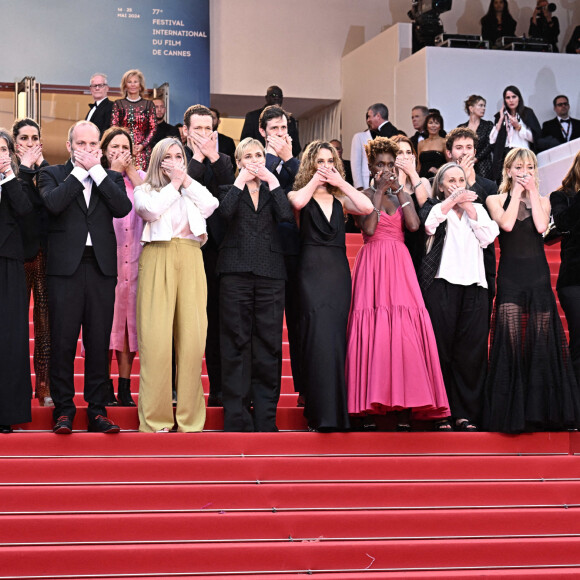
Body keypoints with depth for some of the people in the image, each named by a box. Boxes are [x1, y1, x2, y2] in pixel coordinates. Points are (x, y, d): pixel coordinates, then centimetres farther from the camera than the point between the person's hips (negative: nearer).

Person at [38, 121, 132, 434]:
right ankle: (63, 409, 7)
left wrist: (96, 169, -3)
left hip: (101, 267, 2)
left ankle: (96, 409, 9)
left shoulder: (111, 178, 15)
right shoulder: (52, 174, 9)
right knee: (63, 340, -2)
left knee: (99, 340, 3)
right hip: (65, 266, -2)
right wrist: (80, 170, -7)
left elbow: (122, 208, -5)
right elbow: (53, 203, -13)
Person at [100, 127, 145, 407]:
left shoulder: (140, 177, 14)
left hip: (132, 259, 2)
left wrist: (131, 171, -2)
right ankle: (105, 387, 3)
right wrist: (114, 172, -4)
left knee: (129, 318, 3)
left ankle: (125, 388, 8)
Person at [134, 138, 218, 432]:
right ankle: (156, 419, -6)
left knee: (192, 335, -4)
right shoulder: (145, 190, 14)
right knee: (156, 336, -9)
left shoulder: (193, 191, 22)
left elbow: (210, 206, 3)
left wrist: (186, 181, 4)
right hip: (158, 259, -3)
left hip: (190, 260, 3)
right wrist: (173, 184, 2)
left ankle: (189, 418, 0)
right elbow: (151, 210, -7)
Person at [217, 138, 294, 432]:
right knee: (236, 343, -2)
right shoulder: (230, 189, 12)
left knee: (268, 343, 1)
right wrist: (241, 181, -6)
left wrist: (272, 181, -3)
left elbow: (286, 215, -5)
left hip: (270, 273, 2)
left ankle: (266, 418, 6)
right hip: (237, 272, -2)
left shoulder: (272, 189, 17)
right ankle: (237, 416, 1)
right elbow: (225, 212, -12)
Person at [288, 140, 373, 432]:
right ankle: (324, 415, -13)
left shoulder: (340, 199, 16)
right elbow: (298, 202, -18)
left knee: (336, 339, 2)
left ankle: (333, 411, 7)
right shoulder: (299, 195, 7)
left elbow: (367, 207, -3)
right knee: (320, 339, -12)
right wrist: (315, 179, -3)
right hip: (312, 272, -4)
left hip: (339, 273, 4)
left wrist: (340, 182, 1)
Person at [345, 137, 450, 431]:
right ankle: (369, 410, -7)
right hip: (373, 265, -3)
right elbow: (368, 228, -12)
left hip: (399, 266, 3)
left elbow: (413, 225, -4)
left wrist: (398, 189, -1)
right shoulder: (364, 195, 6)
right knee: (372, 332, -9)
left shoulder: (404, 196, 16)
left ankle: (404, 409, -7)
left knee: (405, 331, -7)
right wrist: (380, 191, -7)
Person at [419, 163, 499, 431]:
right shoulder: (435, 207, 13)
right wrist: (452, 201, -9)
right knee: (441, 348, -6)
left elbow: (488, 238, 5)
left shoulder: (478, 209, 21)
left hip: (473, 285, 3)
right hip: (441, 283, -3)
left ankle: (466, 414, 0)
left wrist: (469, 208, 3)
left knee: (471, 352, -3)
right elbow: (427, 224, -10)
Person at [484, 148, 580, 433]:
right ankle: (512, 412, -1)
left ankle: (541, 409, 7)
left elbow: (541, 226, -8)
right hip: (510, 278, -2)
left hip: (538, 277, 2)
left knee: (541, 342, 0)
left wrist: (532, 191, -5)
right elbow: (506, 224, -14)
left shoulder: (542, 200, 12)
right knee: (511, 342, -7)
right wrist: (517, 191, -5)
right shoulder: (496, 199, 6)